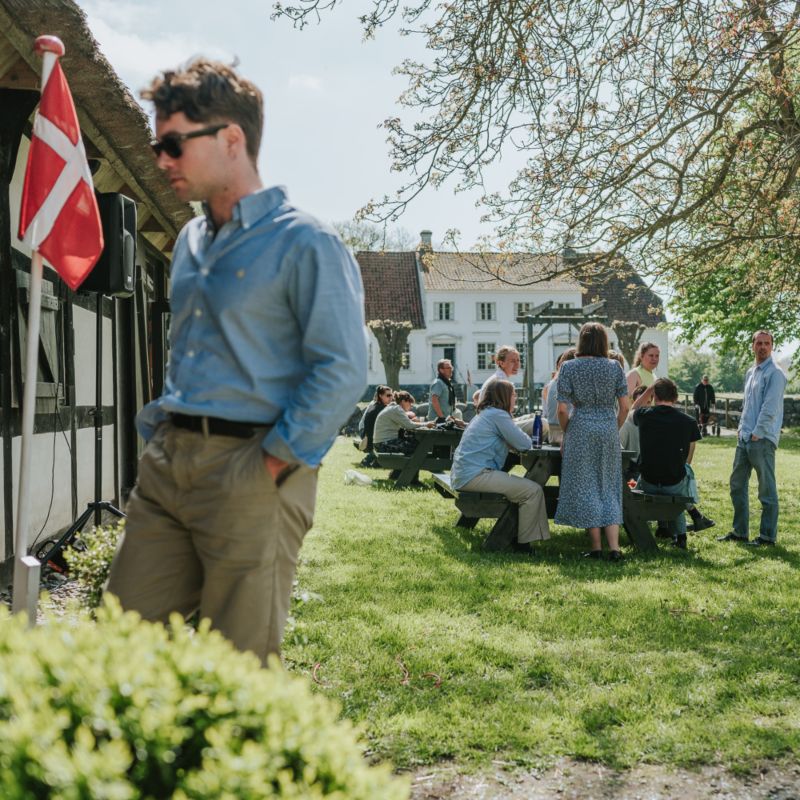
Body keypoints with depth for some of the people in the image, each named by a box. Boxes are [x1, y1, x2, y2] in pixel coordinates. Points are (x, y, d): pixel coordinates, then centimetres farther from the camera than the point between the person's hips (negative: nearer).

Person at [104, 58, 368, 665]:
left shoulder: (304, 244, -8)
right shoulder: (190, 242, 18)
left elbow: (344, 371, -14)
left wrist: (276, 459, -15)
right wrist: (158, 432, 15)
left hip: (251, 467, -7)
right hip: (168, 464, 8)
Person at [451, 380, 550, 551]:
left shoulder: (485, 413, 21)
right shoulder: (498, 415, -9)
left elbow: (511, 440, 28)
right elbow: (524, 444, -10)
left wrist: (519, 440, 9)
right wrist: (526, 439, 11)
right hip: (475, 475, -11)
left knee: (520, 484, 24)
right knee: (533, 491, -13)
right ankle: (523, 543, -5)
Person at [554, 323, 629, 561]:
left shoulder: (569, 367, -3)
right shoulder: (614, 367, 4)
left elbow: (562, 410, -6)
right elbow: (624, 407, 3)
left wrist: (566, 434, 9)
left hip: (582, 428, -2)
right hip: (609, 428, 2)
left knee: (585, 487, 5)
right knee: (609, 486, 9)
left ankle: (596, 547, 7)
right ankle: (614, 547, 3)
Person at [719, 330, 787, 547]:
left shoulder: (774, 374, -10)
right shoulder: (750, 373, 17)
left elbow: (770, 408, -16)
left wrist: (757, 434, -17)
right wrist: (741, 428, 14)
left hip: (762, 439, -9)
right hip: (744, 438, 9)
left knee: (767, 489, -1)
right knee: (737, 484, 12)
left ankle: (768, 536, 7)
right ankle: (739, 531, 22)